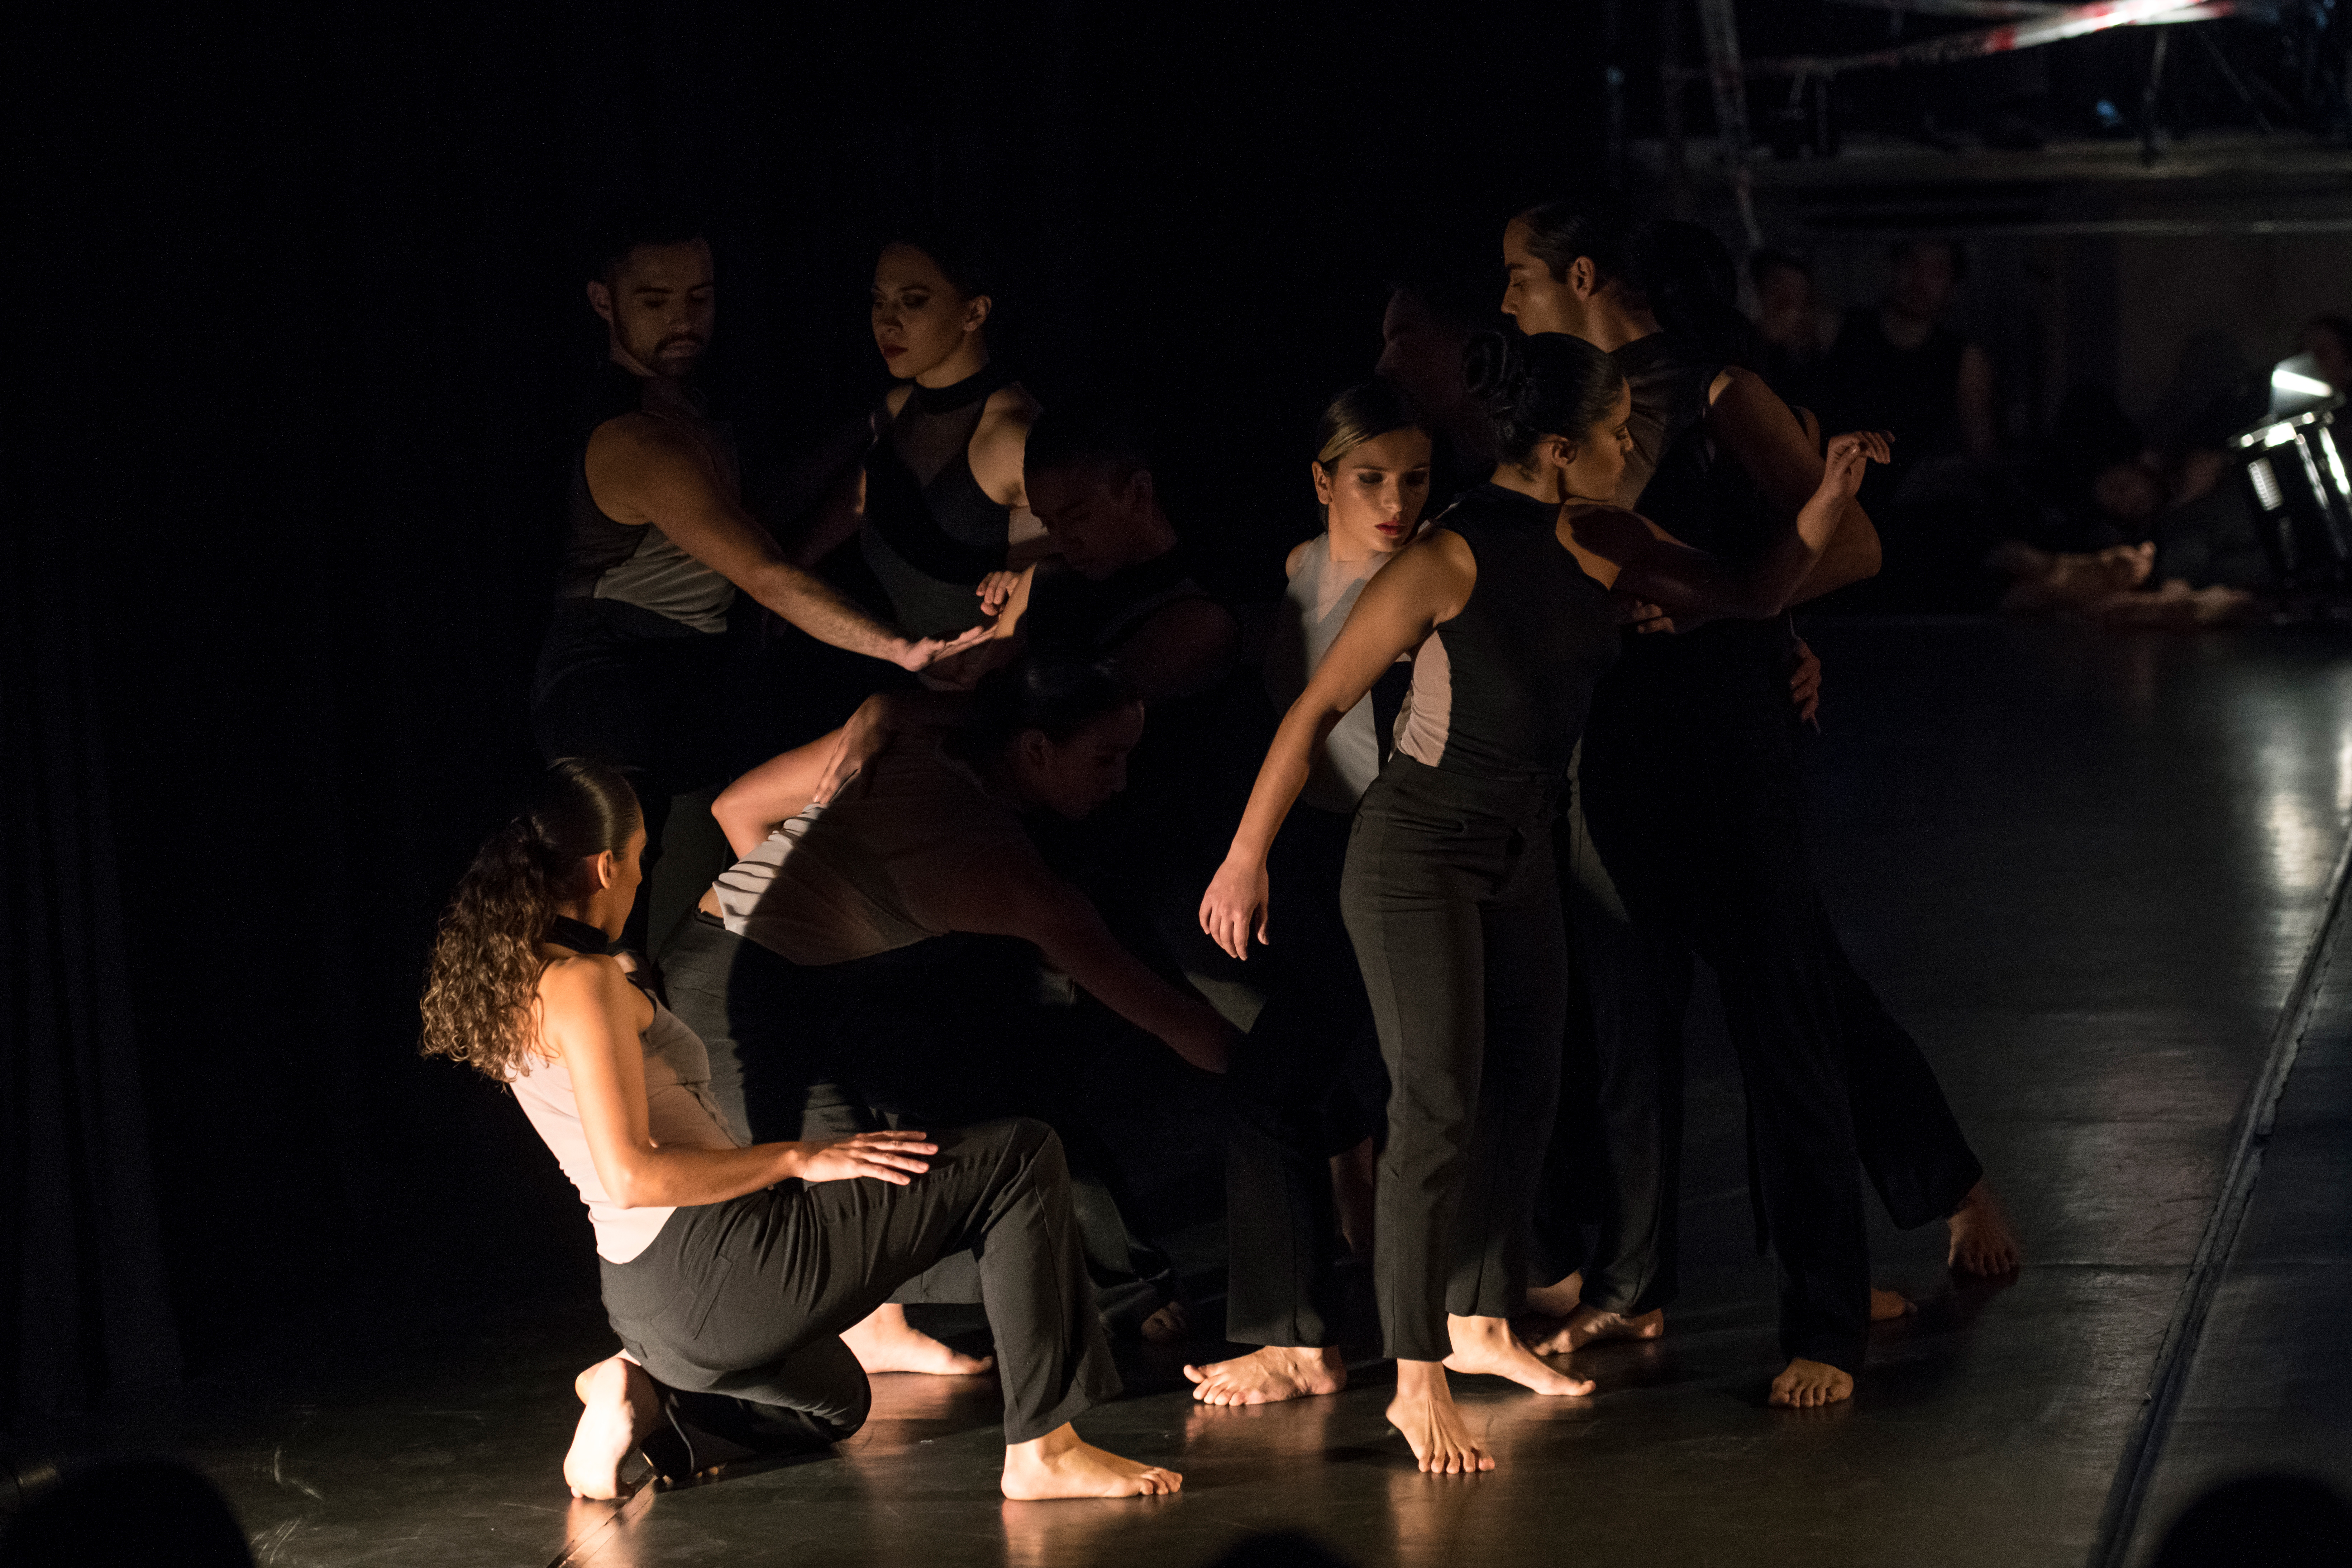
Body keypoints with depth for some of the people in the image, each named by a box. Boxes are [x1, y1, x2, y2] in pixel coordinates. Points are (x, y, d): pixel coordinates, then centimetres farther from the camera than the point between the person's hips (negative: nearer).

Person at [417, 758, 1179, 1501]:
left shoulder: (508, 984, 12)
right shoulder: (585, 983, -16)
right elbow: (631, 1176, -23)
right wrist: (800, 1159, -17)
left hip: (647, 1301, 10)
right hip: (717, 1265, -10)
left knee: (835, 1404, 41)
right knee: (1018, 1160, -7)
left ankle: (644, 1389, 12)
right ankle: (1044, 1448, -10)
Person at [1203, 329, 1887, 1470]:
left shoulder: (1598, 544, -5)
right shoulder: (1452, 560, -25)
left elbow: (1751, 594, 7)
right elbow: (1318, 710, -19)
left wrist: (1831, 497, -9)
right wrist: (1246, 859, -16)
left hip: (1519, 852, 7)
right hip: (1418, 854, -7)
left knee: (1523, 1090, 12)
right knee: (1439, 1107, -10)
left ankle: (1480, 1324, 29)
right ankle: (1416, 1380, -4)